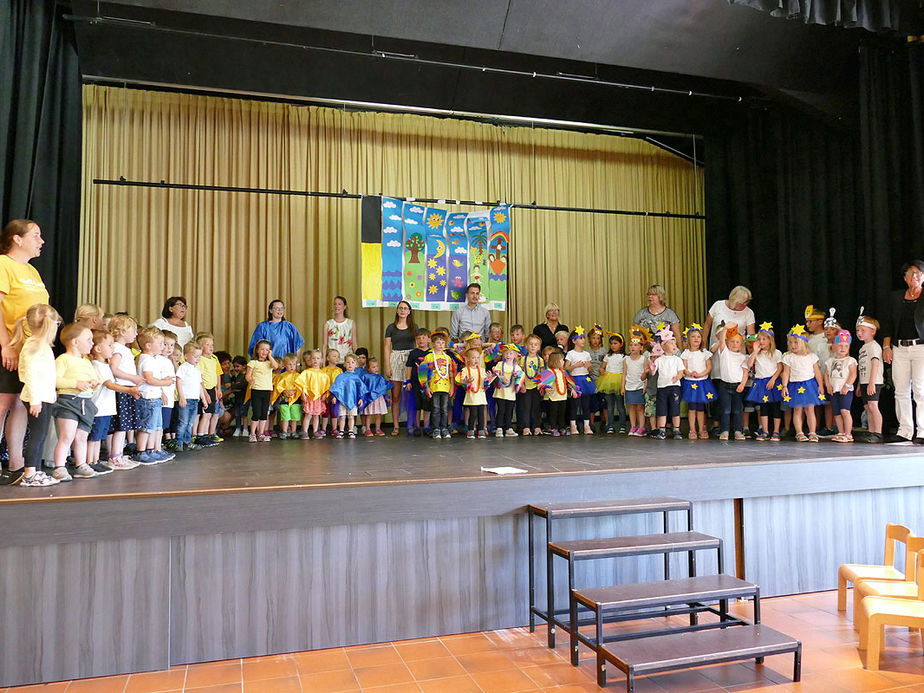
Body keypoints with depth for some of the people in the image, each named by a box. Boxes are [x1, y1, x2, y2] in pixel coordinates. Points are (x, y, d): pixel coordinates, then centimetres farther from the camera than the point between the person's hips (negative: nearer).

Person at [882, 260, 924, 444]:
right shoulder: (896, 297, 14)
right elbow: (890, 324, 17)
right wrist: (886, 346, 8)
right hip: (899, 349, 4)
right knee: (901, 391, 2)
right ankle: (905, 432, 9)